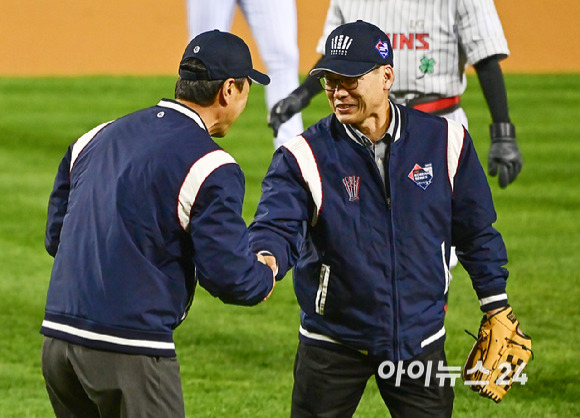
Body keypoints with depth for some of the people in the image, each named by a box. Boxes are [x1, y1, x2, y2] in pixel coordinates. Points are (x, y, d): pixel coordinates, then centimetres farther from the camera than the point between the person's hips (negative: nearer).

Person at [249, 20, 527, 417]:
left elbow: (476, 234, 7)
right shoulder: (305, 155, -8)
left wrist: (497, 313, 6)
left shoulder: (443, 140, -2)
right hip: (333, 342, -1)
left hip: (420, 336, 1)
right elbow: (275, 228, -18)